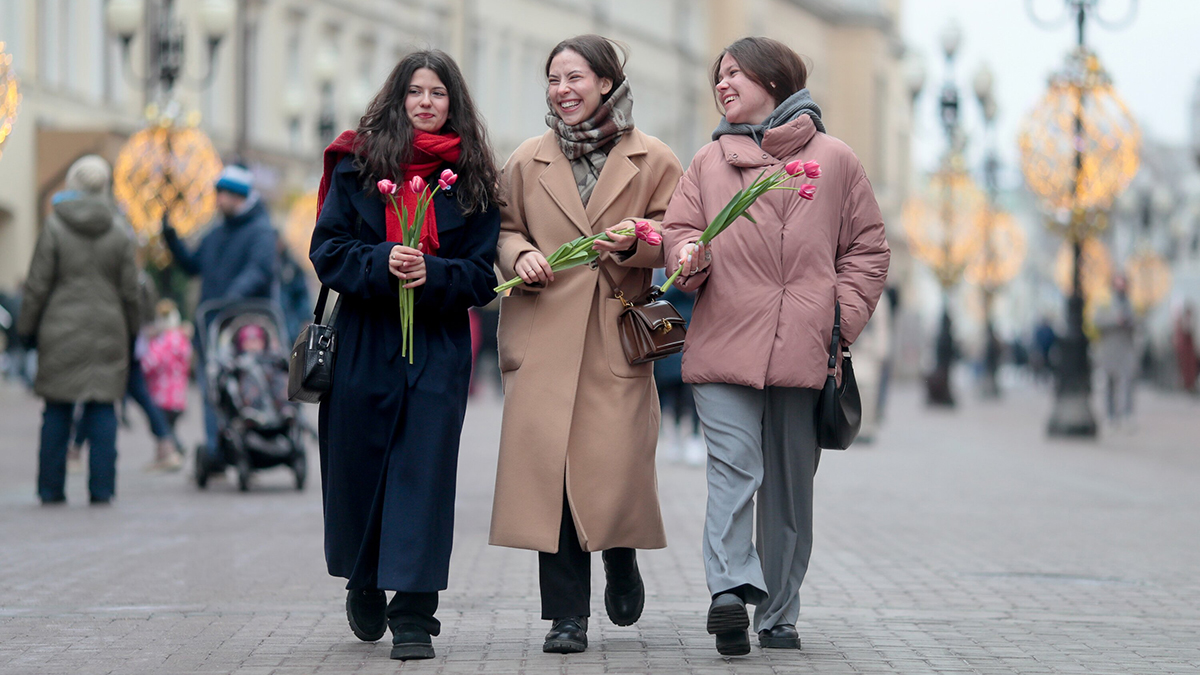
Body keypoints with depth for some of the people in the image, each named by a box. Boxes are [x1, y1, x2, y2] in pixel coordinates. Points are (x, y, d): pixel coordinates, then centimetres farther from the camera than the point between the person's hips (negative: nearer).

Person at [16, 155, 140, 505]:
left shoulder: (54, 228, -4)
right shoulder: (118, 234, 4)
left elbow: (37, 286, -3)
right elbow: (129, 292, 6)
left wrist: (26, 328, 5)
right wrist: (130, 333, 16)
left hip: (61, 334, -1)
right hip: (107, 334, 2)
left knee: (57, 412, 3)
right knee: (102, 411, 3)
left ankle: (51, 488, 5)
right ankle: (101, 487, 0)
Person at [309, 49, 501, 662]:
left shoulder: (473, 179, 6)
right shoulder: (357, 164, 4)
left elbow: (482, 273, 4)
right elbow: (328, 252, -1)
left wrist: (431, 274, -15)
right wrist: (382, 264, -19)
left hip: (438, 343, 0)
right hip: (364, 341, 0)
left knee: (425, 471, -7)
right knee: (357, 468, 8)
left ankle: (413, 615, -5)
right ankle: (364, 583, 35)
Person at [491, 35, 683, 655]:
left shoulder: (653, 161, 6)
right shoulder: (528, 161, 13)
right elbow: (503, 230, 18)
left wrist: (636, 242, -13)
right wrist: (519, 256, -4)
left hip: (618, 333, -1)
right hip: (544, 332, 2)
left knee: (616, 459, -7)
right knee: (547, 459, -7)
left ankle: (621, 562, 27)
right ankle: (566, 614, -1)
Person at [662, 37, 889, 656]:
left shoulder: (834, 160, 9)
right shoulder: (709, 163, 14)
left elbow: (867, 250, 10)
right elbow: (678, 232, 14)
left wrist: (842, 323, 0)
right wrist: (689, 257, -10)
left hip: (805, 355, 0)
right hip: (724, 347, 0)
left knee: (790, 484, 6)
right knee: (734, 469, -16)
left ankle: (777, 613, 13)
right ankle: (732, 590, -26)